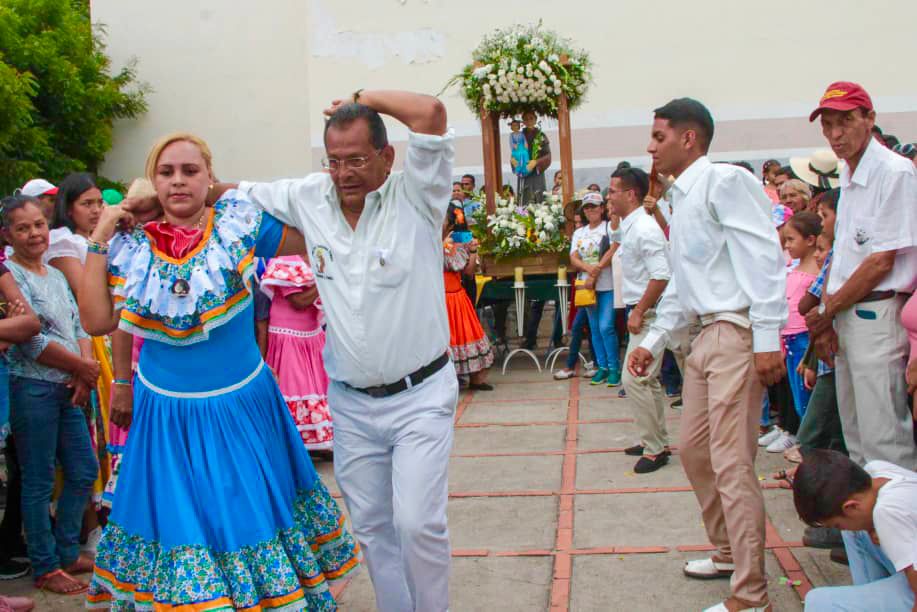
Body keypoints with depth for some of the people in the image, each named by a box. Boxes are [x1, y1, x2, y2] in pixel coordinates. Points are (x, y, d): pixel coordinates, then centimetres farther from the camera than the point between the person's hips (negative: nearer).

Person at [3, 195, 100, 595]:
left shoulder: (56, 274, 13)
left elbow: (78, 327, 12)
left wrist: (86, 371, -6)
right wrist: (82, 367, -10)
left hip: (68, 388, 8)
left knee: (84, 472, 13)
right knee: (39, 482, 2)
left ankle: (67, 552, 27)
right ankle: (46, 568, 14)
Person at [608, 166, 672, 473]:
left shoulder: (645, 229, -18)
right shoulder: (628, 226, 10)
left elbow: (661, 276, -25)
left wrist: (638, 312, -21)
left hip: (649, 313, -10)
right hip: (640, 311, 10)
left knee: (634, 380, -11)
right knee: (648, 380, 16)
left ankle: (654, 448, -1)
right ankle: (658, 442, 27)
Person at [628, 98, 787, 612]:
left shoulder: (725, 181, -9)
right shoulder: (681, 198, 19)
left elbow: (765, 257, -17)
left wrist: (767, 339, -22)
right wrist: (653, 342, 25)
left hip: (738, 334, -10)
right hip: (706, 334, 10)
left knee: (731, 463, -10)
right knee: (694, 449, 17)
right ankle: (728, 552, 34)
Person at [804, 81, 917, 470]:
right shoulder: (847, 177, 15)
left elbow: (882, 262, -15)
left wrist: (827, 310, -7)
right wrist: (826, 320, 8)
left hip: (877, 317, -9)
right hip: (844, 318, 9)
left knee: (885, 442, -8)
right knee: (855, 438, 16)